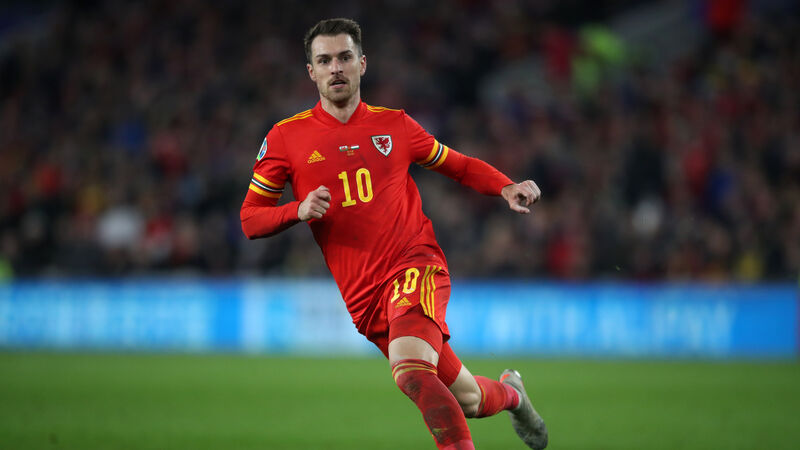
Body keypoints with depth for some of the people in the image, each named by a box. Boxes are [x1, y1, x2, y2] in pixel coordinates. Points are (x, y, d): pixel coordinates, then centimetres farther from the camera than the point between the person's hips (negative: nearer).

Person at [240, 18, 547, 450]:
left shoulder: (394, 125, 8)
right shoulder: (286, 137, 5)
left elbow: (458, 164, 23)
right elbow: (250, 219, 8)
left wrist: (506, 187, 4)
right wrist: (298, 211, -12)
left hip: (415, 264, -1)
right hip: (360, 296, 1)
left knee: (410, 371, -31)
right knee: (465, 400, 3)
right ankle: (509, 392, 36)